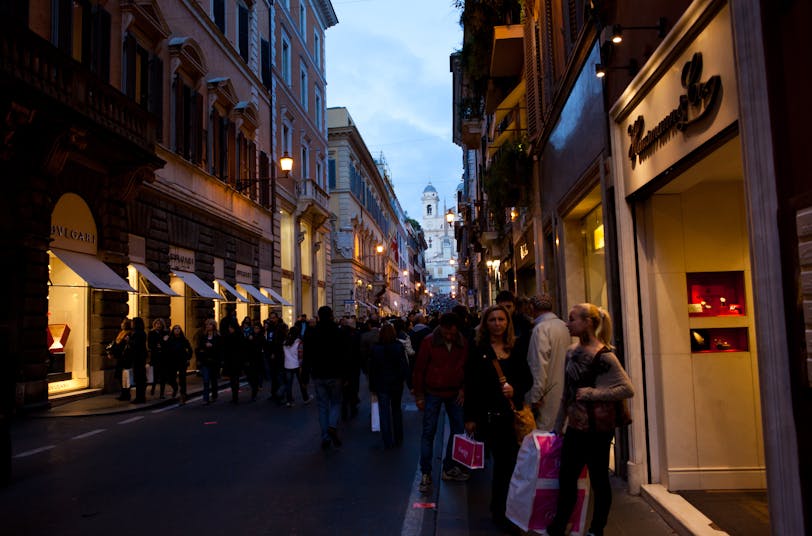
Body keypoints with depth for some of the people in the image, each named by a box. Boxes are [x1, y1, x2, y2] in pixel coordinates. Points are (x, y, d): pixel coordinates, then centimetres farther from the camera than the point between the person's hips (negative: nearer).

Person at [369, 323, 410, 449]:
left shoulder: (376, 347, -9)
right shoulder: (399, 346, -8)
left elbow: (372, 368, -4)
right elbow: (405, 365, -10)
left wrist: (372, 386, 3)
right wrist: (404, 378, -1)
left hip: (381, 385, -1)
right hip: (397, 383, 1)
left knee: (384, 413, 7)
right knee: (396, 410, 17)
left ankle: (388, 442, 9)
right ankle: (398, 439, 22)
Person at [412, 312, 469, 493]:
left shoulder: (463, 343, -2)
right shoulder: (429, 341, -11)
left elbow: (466, 367, 9)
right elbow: (419, 369, -7)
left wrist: (463, 389, 0)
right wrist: (419, 396, -7)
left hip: (454, 394, 4)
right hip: (433, 393, -4)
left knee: (458, 430, 9)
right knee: (428, 432, -2)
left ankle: (449, 468, 24)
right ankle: (425, 473, 6)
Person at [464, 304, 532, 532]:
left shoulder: (518, 347, 8)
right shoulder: (478, 349, -1)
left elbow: (528, 379, 11)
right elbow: (471, 385, -1)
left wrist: (515, 389, -11)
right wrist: (470, 417, -2)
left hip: (512, 412, 3)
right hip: (489, 415, -3)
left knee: (509, 462, 4)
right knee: (503, 461, -2)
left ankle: (500, 512, 23)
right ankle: (499, 512, 14)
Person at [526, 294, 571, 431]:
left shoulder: (541, 328, -16)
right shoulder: (564, 326, 6)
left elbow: (540, 365, -19)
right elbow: (567, 357, 13)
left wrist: (536, 396, -15)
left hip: (549, 394, -8)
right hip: (564, 391, 8)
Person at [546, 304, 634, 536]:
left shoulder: (603, 355, -16)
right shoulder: (572, 352, 5)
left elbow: (628, 389, -22)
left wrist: (591, 393, -21)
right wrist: (558, 426, 15)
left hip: (597, 428, -6)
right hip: (575, 427, 7)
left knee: (598, 480, 10)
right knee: (566, 478, 11)